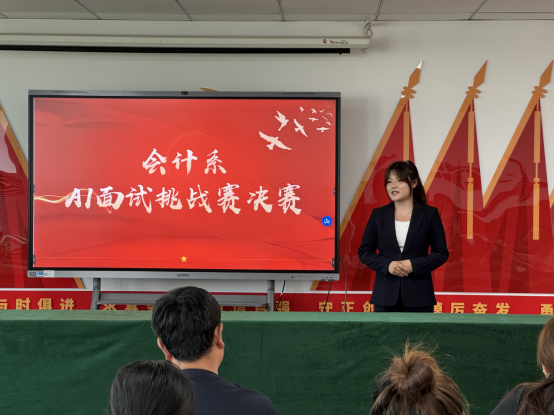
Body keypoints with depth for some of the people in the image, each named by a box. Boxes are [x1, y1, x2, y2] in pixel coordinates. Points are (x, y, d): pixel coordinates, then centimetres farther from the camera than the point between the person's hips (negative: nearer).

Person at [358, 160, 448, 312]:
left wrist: (414, 265, -13)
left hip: (418, 296, -1)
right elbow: (364, 251, 7)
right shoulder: (378, 214, 8)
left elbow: (441, 253, 2)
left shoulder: (429, 214, 3)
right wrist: (387, 265, -10)